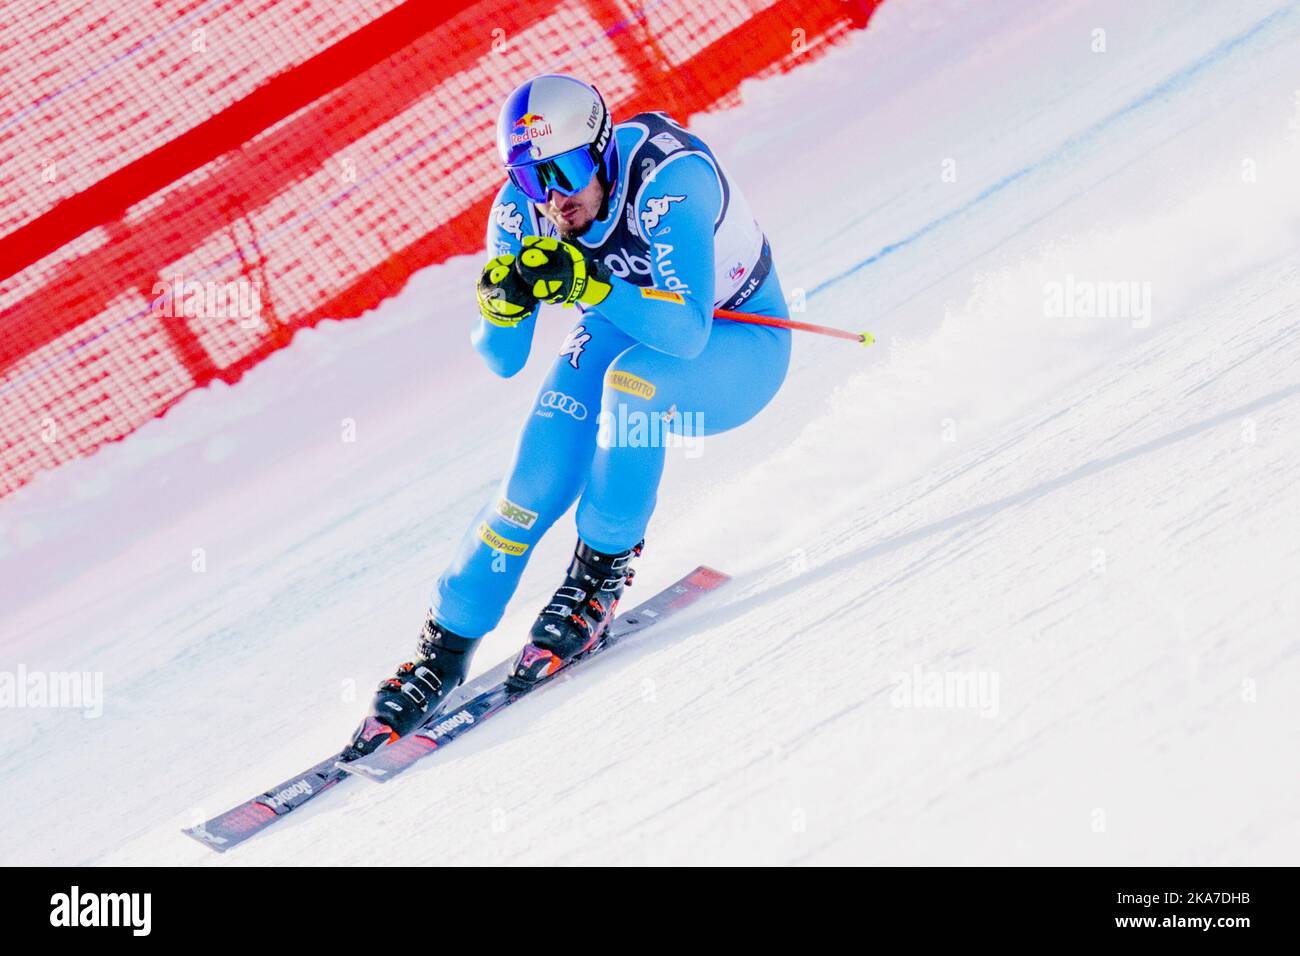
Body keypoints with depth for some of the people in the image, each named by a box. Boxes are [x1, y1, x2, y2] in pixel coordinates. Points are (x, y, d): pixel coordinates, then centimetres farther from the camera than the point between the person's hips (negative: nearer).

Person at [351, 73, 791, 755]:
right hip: (621, 334, 4)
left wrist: (589, 284, -50)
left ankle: (600, 573, -15)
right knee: (535, 485, -15)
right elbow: (504, 360, -12)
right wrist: (503, 301, -33)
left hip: (738, 346, -4)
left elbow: (687, 332, -41)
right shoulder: (521, 211, -18)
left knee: (632, 378, -35)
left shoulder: (667, 179, -34)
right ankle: (445, 647, 2)